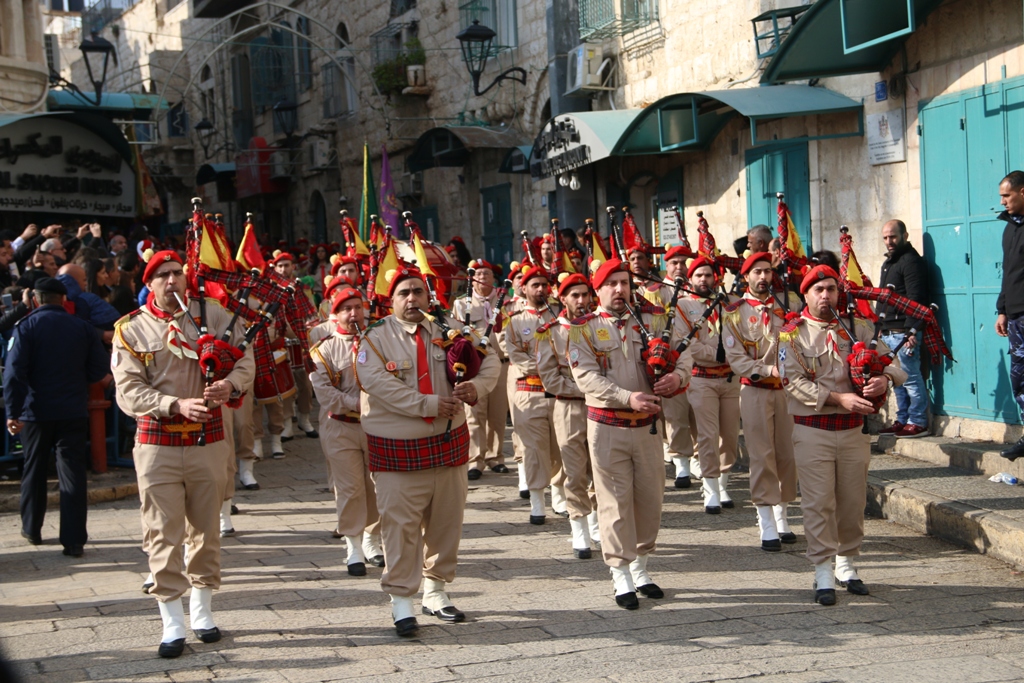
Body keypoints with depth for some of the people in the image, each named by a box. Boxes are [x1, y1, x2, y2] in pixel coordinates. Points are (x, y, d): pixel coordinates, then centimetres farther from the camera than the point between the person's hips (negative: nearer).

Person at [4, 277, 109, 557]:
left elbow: (14, 371, -14)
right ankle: (74, 540, -4)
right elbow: (100, 368, 0)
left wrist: (13, 412, -15)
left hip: (36, 411, -1)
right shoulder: (83, 328, 2)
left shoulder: (26, 326, -5)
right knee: (73, 473, 0)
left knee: (34, 470, 17)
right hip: (73, 412, 1)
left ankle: (31, 529, 29)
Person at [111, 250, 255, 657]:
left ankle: (202, 611, 28)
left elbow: (244, 356, 2)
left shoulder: (211, 314, 3)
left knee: (206, 528, 12)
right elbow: (129, 391, -10)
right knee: (163, 533, 0)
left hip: (209, 437, 2)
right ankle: (173, 623, 8)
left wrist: (231, 383, -21)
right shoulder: (131, 330, -2)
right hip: (158, 440, -2)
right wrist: (177, 404, -25)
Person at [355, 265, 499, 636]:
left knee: (446, 521, 13)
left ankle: (435, 591, 30)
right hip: (397, 449, -5)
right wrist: (429, 404, -24)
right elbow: (375, 381, -21)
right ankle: (401, 600, 6)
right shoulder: (376, 337, -6)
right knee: (400, 525, -6)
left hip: (449, 443, 5)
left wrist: (477, 385, -13)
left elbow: (489, 360, 11)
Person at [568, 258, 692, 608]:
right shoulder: (583, 328, -4)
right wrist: (628, 398, -25)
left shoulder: (653, 318, 7)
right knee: (615, 500, -1)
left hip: (648, 423, 4)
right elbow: (586, 377, -14)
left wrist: (678, 374, -16)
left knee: (650, 497, 10)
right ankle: (621, 576, 8)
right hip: (607, 426, -4)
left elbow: (681, 350, 8)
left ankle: (640, 567, 27)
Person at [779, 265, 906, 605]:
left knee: (853, 500, 10)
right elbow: (795, 382, -12)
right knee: (818, 502, -4)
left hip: (853, 428, 4)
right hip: (812, 429, -3)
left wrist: (884, 378, -17)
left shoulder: (857, 328, 9)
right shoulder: (792, 333, -2)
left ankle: (846, 563, 26)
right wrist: (840, 399, -21)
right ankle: (823, 573, 3)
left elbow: (890, 360, 7)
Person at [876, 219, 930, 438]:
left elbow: (915, 300, -18)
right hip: (888, 332, 10)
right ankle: (902, 420, 19)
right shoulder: (889, 262, 21)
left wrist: (911, 331, -23)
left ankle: (918, 423, -2)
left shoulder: (911, 261, -10)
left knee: (911, 378, -6)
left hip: (903, 331, -10)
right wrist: (880, 327, 21)